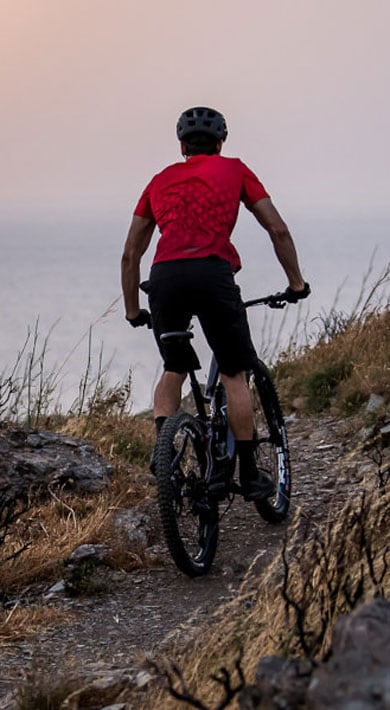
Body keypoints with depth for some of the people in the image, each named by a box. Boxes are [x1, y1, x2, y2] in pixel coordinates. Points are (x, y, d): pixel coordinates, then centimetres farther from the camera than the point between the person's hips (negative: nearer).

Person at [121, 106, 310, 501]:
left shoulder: (161, 180, 27)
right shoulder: (233, 170, 20)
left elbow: (130, 255, 27)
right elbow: (278, 230, 16)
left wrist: (133, 312, 35)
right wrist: (296, 283, 26)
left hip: (164, 277, 3)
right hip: (212, 273, -3)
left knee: (174, 370, 23)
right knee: (233, 375, 10)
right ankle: (249, 476, 12)